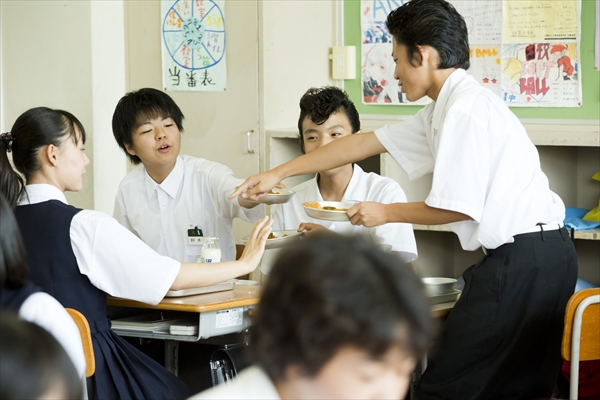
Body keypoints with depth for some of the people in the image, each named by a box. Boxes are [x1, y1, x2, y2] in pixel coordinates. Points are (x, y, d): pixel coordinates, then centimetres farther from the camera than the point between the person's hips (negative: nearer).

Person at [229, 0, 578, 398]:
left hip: (521, 257, -10)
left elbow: (457, 207, -17)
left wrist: (385, 213, 0)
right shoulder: (444, 111, 18)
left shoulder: (465, 108, -14)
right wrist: (278, 173, 27)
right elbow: (366, 143, 24)